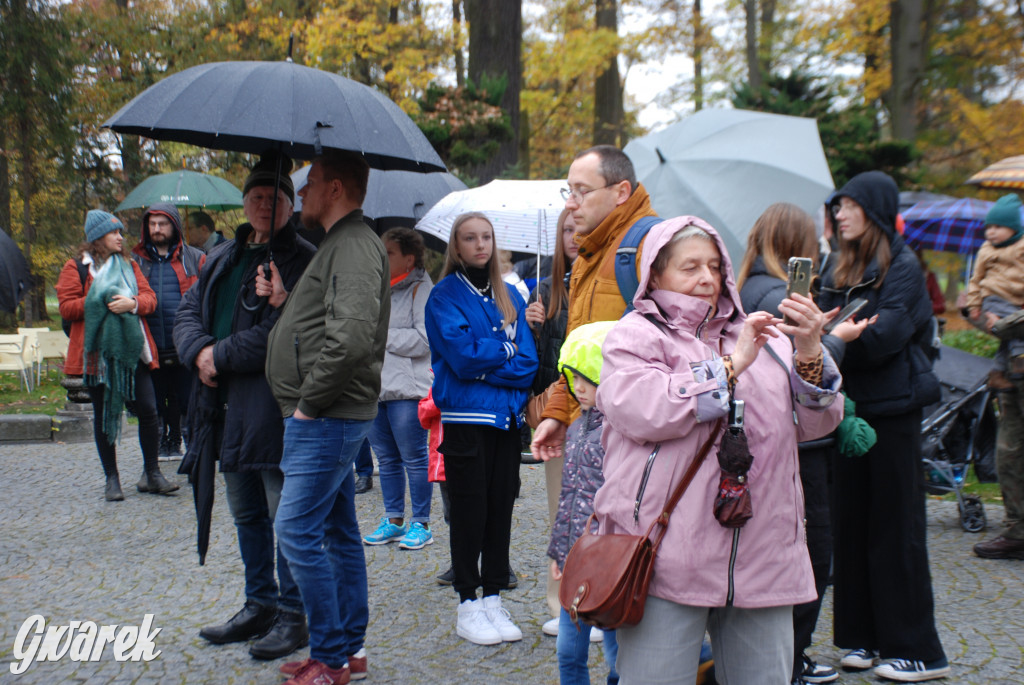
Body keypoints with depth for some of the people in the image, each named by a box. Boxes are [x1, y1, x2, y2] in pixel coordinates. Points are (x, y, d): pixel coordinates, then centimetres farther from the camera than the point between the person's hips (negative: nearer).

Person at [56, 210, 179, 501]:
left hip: (132, 351, 3)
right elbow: (67, 307, -4)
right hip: (99, 354, -3)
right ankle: (111, 479, 14)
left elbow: (150, 299, 6)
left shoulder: (129, 266, 16)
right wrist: (100, 303, -15)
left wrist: (132, 303, -15)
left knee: (148, 411, -2)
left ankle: (152, 473, 10)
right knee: (104, 415, 5)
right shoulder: (76, 267, 4)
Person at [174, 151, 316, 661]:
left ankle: (292, 614, 11)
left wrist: (222, 356, -15)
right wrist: (200, 351, -7)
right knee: (246, 513, 17)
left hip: (276, 405, -8)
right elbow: (189, 313, 13)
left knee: (286, 514, -1)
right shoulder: (223, 258, 17)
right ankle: (259, 606, 31)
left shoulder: (303, 260, -8)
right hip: (227, 405, 8)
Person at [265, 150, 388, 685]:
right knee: (339, 534, 14)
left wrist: (309, 401, -20)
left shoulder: (354, 246, -15)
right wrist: (286, 301, 7)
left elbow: (352, 335, -29)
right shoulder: (340, 245, 19)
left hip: (327, 420, -11)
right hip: (328, 419, 11)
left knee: (298, 530, -8)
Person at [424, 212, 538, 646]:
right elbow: (462, 355, -16)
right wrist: (506, 350, -3)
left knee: (501, 508, 8)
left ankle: (493, 600, 19)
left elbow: (528, 361, 1)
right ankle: (468, 606, 12)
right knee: (470, 511, 1)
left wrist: (485, 360, -12)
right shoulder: (446, 295, -2)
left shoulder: (509, 296, 12)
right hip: (465, 418, -5)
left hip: (506, 415, 5)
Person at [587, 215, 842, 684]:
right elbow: (640, 409, -16)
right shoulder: (633, 336, 4)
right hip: (667, 557, -4)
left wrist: (809, 353, -10)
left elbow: (816, 421, 8)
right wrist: (731, 365, -13)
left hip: (762, 559, 5)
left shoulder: (763, 337, 17)